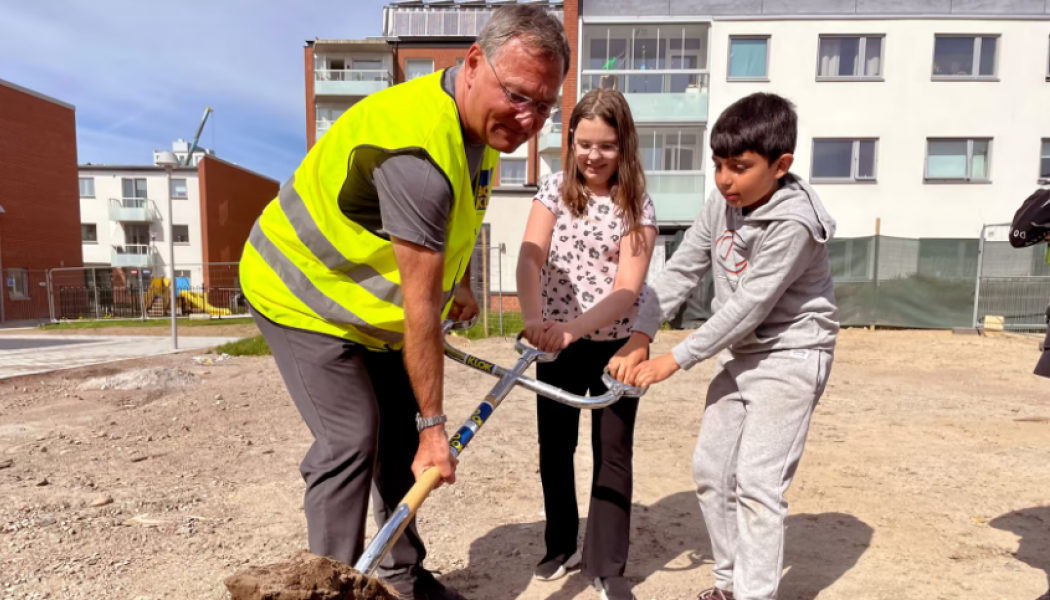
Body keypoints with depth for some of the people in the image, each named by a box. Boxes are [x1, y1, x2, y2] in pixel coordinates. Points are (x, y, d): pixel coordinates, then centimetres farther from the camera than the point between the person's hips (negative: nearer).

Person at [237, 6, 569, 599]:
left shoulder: (482, 121, -5)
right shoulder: (416, 154, -35)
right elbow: (420, 309, -33)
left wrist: (463, 285, 22)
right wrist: (433, 425, -26)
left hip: (370, 300, 8)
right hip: (303, 296, -8)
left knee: (402, 434, 9)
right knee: (351, 440, -15)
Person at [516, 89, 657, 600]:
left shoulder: (637, 206, -9)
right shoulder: (555, 190, -3)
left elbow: (627, 289, -19)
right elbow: (530, 260, -18)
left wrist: (575, 327, -35)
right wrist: (534, 319, -36)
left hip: (616, 342, -2)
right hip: (556, 339, 2)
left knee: (612, 451, 5)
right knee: (554, 446, 12)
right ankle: (562, 547, 34)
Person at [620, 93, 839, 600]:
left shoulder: (793, 222, -23)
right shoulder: (722, 203, -2)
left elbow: (749, 306, -25)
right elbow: (681, 271, -2)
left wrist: (676, 360, -22)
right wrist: (641, 333, -12)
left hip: (789, 354, -7)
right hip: (740, 353, 8)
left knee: (757, 480, -10)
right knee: (710, 469, 10)